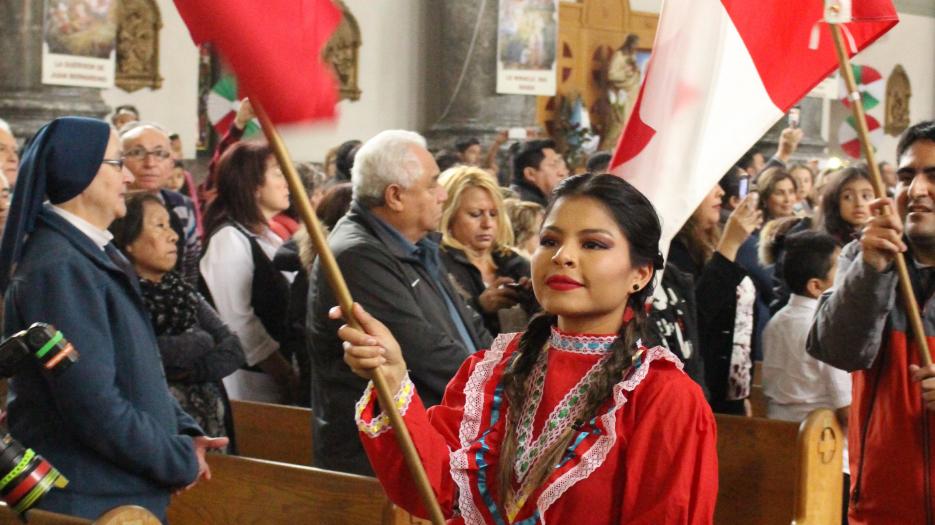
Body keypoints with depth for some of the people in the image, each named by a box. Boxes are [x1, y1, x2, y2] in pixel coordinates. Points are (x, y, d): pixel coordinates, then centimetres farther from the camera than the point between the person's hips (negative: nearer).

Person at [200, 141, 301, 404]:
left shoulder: (266, 237, 17)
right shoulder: (229, 238, -11)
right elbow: (238, 323, -18)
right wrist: (286, 375, -16)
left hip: (274, 380, 8)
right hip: (247, 382, -8)